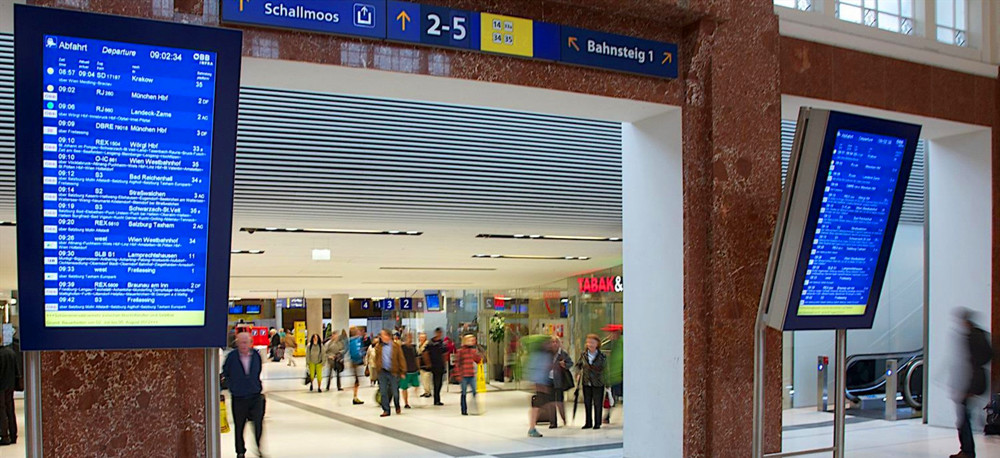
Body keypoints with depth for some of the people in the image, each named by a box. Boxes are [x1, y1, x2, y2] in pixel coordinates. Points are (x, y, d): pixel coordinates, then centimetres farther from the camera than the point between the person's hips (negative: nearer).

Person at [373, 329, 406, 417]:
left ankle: (397, 407, 31)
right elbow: (376, 359, 10)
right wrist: (376, 371, 6)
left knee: (395, 392, 6)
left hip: (393, 372, -2)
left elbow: (401, 359, -3)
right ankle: (386, 410, 12)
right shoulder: (378, 346, 5)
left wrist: (402, 372, -6)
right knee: (383, 392, 2)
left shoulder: (396, 346, -4)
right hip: (382, 372, 2)